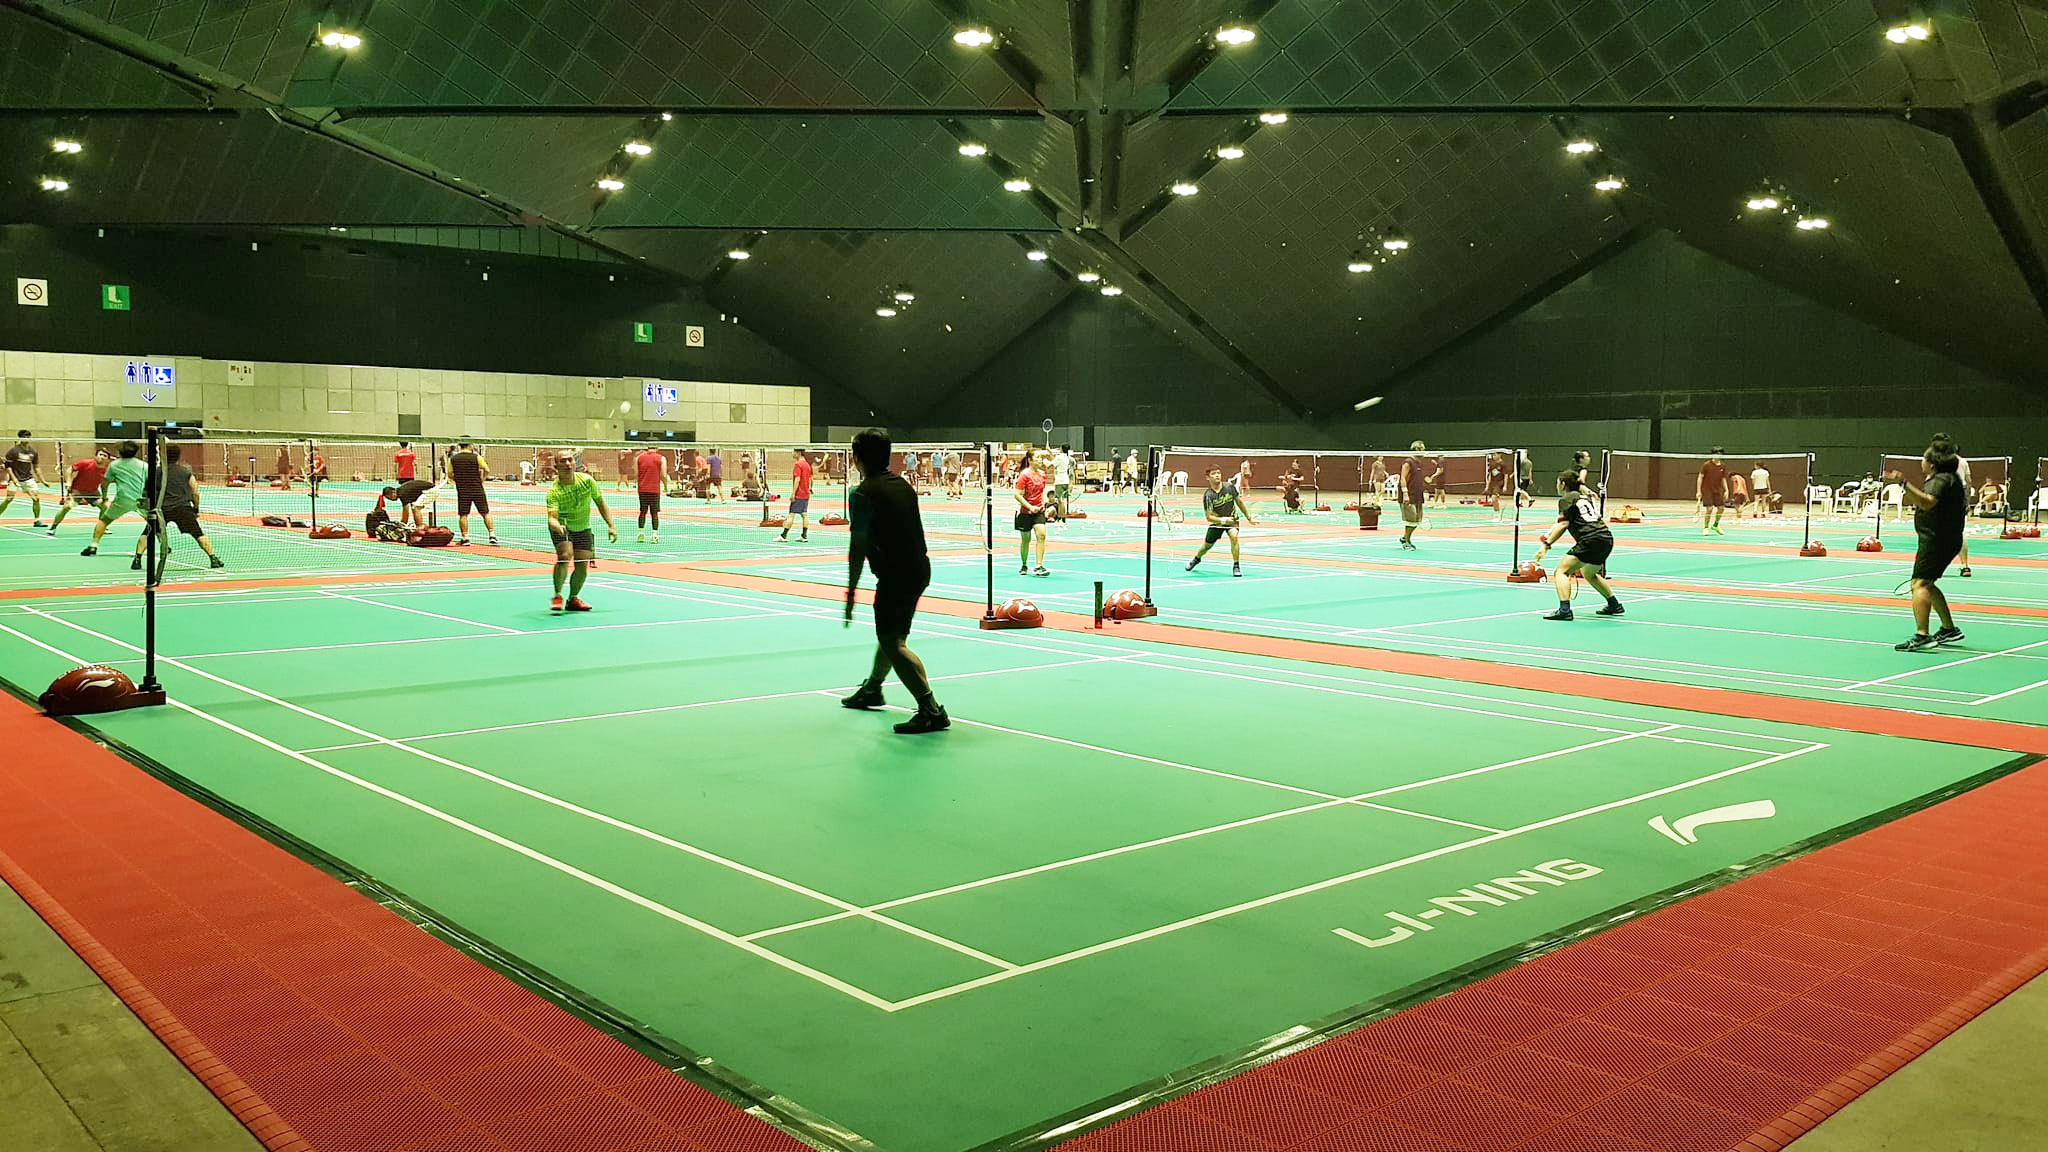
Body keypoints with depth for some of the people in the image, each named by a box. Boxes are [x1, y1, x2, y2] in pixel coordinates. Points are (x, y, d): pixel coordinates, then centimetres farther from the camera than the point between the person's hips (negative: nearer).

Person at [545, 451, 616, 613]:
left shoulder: (587, 480, -15)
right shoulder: (554, 491, -25)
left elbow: (600, 503, -2)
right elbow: (552, 518, -36)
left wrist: (611, 525, -8)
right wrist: (557, 526, -59)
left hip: (583, 528, 4)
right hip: (561, 528, -4)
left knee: (582, 565, -2)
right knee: (565, 556, -27)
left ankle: (573, 599, 19)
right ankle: (557, 596, -13)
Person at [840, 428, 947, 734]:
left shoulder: (864, 493, -13)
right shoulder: (903, 485, 11)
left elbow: (859, 546, -15)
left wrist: (851, 591, -11)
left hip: (895, 574, -9)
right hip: (920, 567, 9)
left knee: (893, 641, -7)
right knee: (891, 631, 26)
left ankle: (932, 711, -15)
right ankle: (872, 688, 48)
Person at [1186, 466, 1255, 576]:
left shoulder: (1230, 487, -16)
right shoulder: (1208, 495, -22)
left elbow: (1239, 502, 0)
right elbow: (1209, 517, -22)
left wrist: (1249, 518, 6)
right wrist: (1223, 520, -38)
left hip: (1232, 518, 0)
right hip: (1217, 521, 0)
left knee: (1234, 536, -30)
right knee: (1207, 546, 13)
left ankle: (1236, 566, -18)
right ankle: (1196, 559, 49)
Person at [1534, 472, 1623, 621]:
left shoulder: (1566, 499, 0)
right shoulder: (1586, 497, 24)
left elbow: (1563, 525, -11)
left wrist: (1546, 545, -12)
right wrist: (1550, 534, 29)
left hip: (1591, 540, -9)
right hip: (1607, 539, 9)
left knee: (1561, 571, -8)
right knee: (1589, 574, 31)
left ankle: (1564, 610, -23)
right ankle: (1615, 605, 38)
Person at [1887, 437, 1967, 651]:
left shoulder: (1942, 479, -15)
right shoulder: (1948, 477, 17)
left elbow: (1927, 503, -35)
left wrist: (1904, 483, -39)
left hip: (1937, 540, -11)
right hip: (1947, 539, 11)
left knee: (1920, 584, -17)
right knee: (1927, 585, 23)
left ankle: (1921, 636, -28)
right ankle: (1949, 629, 32)